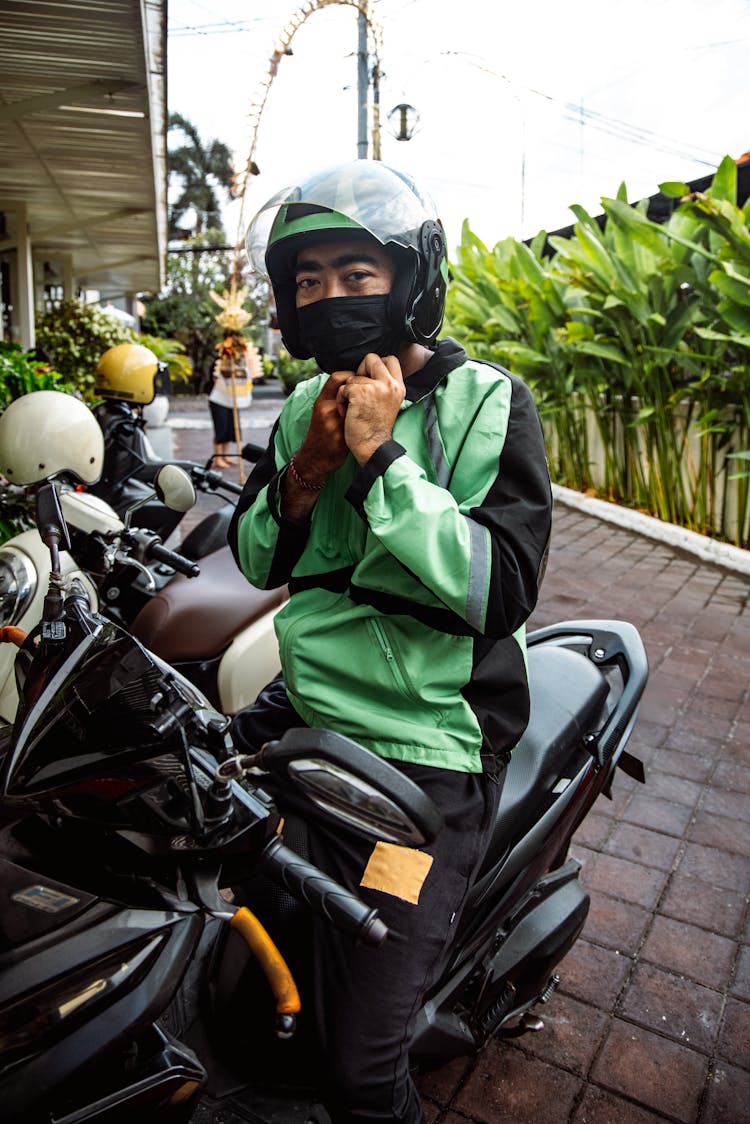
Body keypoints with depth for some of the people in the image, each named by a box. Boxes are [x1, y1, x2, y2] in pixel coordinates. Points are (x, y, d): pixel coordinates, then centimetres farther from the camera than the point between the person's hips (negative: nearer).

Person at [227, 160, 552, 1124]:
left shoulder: (487, 403, -11)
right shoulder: (308, 405, 8)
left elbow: (502, 590, -22)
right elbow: (256, 561, 9)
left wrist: (382, 457, -24)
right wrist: (304, 473, -10)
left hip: (423, 749, -6)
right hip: (302, 706, 7)